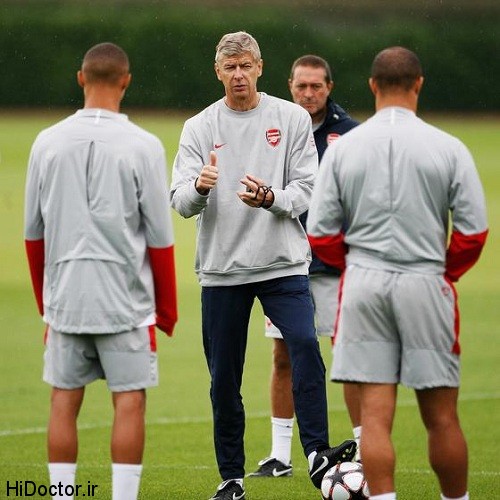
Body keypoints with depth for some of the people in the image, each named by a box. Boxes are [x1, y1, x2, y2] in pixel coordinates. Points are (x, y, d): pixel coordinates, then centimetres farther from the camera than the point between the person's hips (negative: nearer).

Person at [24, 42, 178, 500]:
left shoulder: (48, 143, 2)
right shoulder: (142, 146, -7)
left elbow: (33, 233, 8)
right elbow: (160, 238, -5)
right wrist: (167, 308, 6)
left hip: (64, 298, 3)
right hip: (126, 300, -3)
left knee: (64, 401, 8)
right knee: (129, 401, 2)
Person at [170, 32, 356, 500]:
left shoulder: (291, 118, 4)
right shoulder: (199, 128, 6)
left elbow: (306, 189, 0)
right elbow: (180, 202, -1)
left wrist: (270, 198, -21)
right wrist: (200, 187, -24)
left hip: (282, 263, -1)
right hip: (221, 268, 1)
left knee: (305, 343, -24)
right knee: (224, 378, 4)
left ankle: (316, 453, -25)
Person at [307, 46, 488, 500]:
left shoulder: (343, 148, 2)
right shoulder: (448, 148, -3)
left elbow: (321, 235, 2)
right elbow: (473, 232, -3)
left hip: (363, 282, 1)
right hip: (426, 283, -1)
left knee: (374, 415, 0)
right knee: (441, 416, 6)